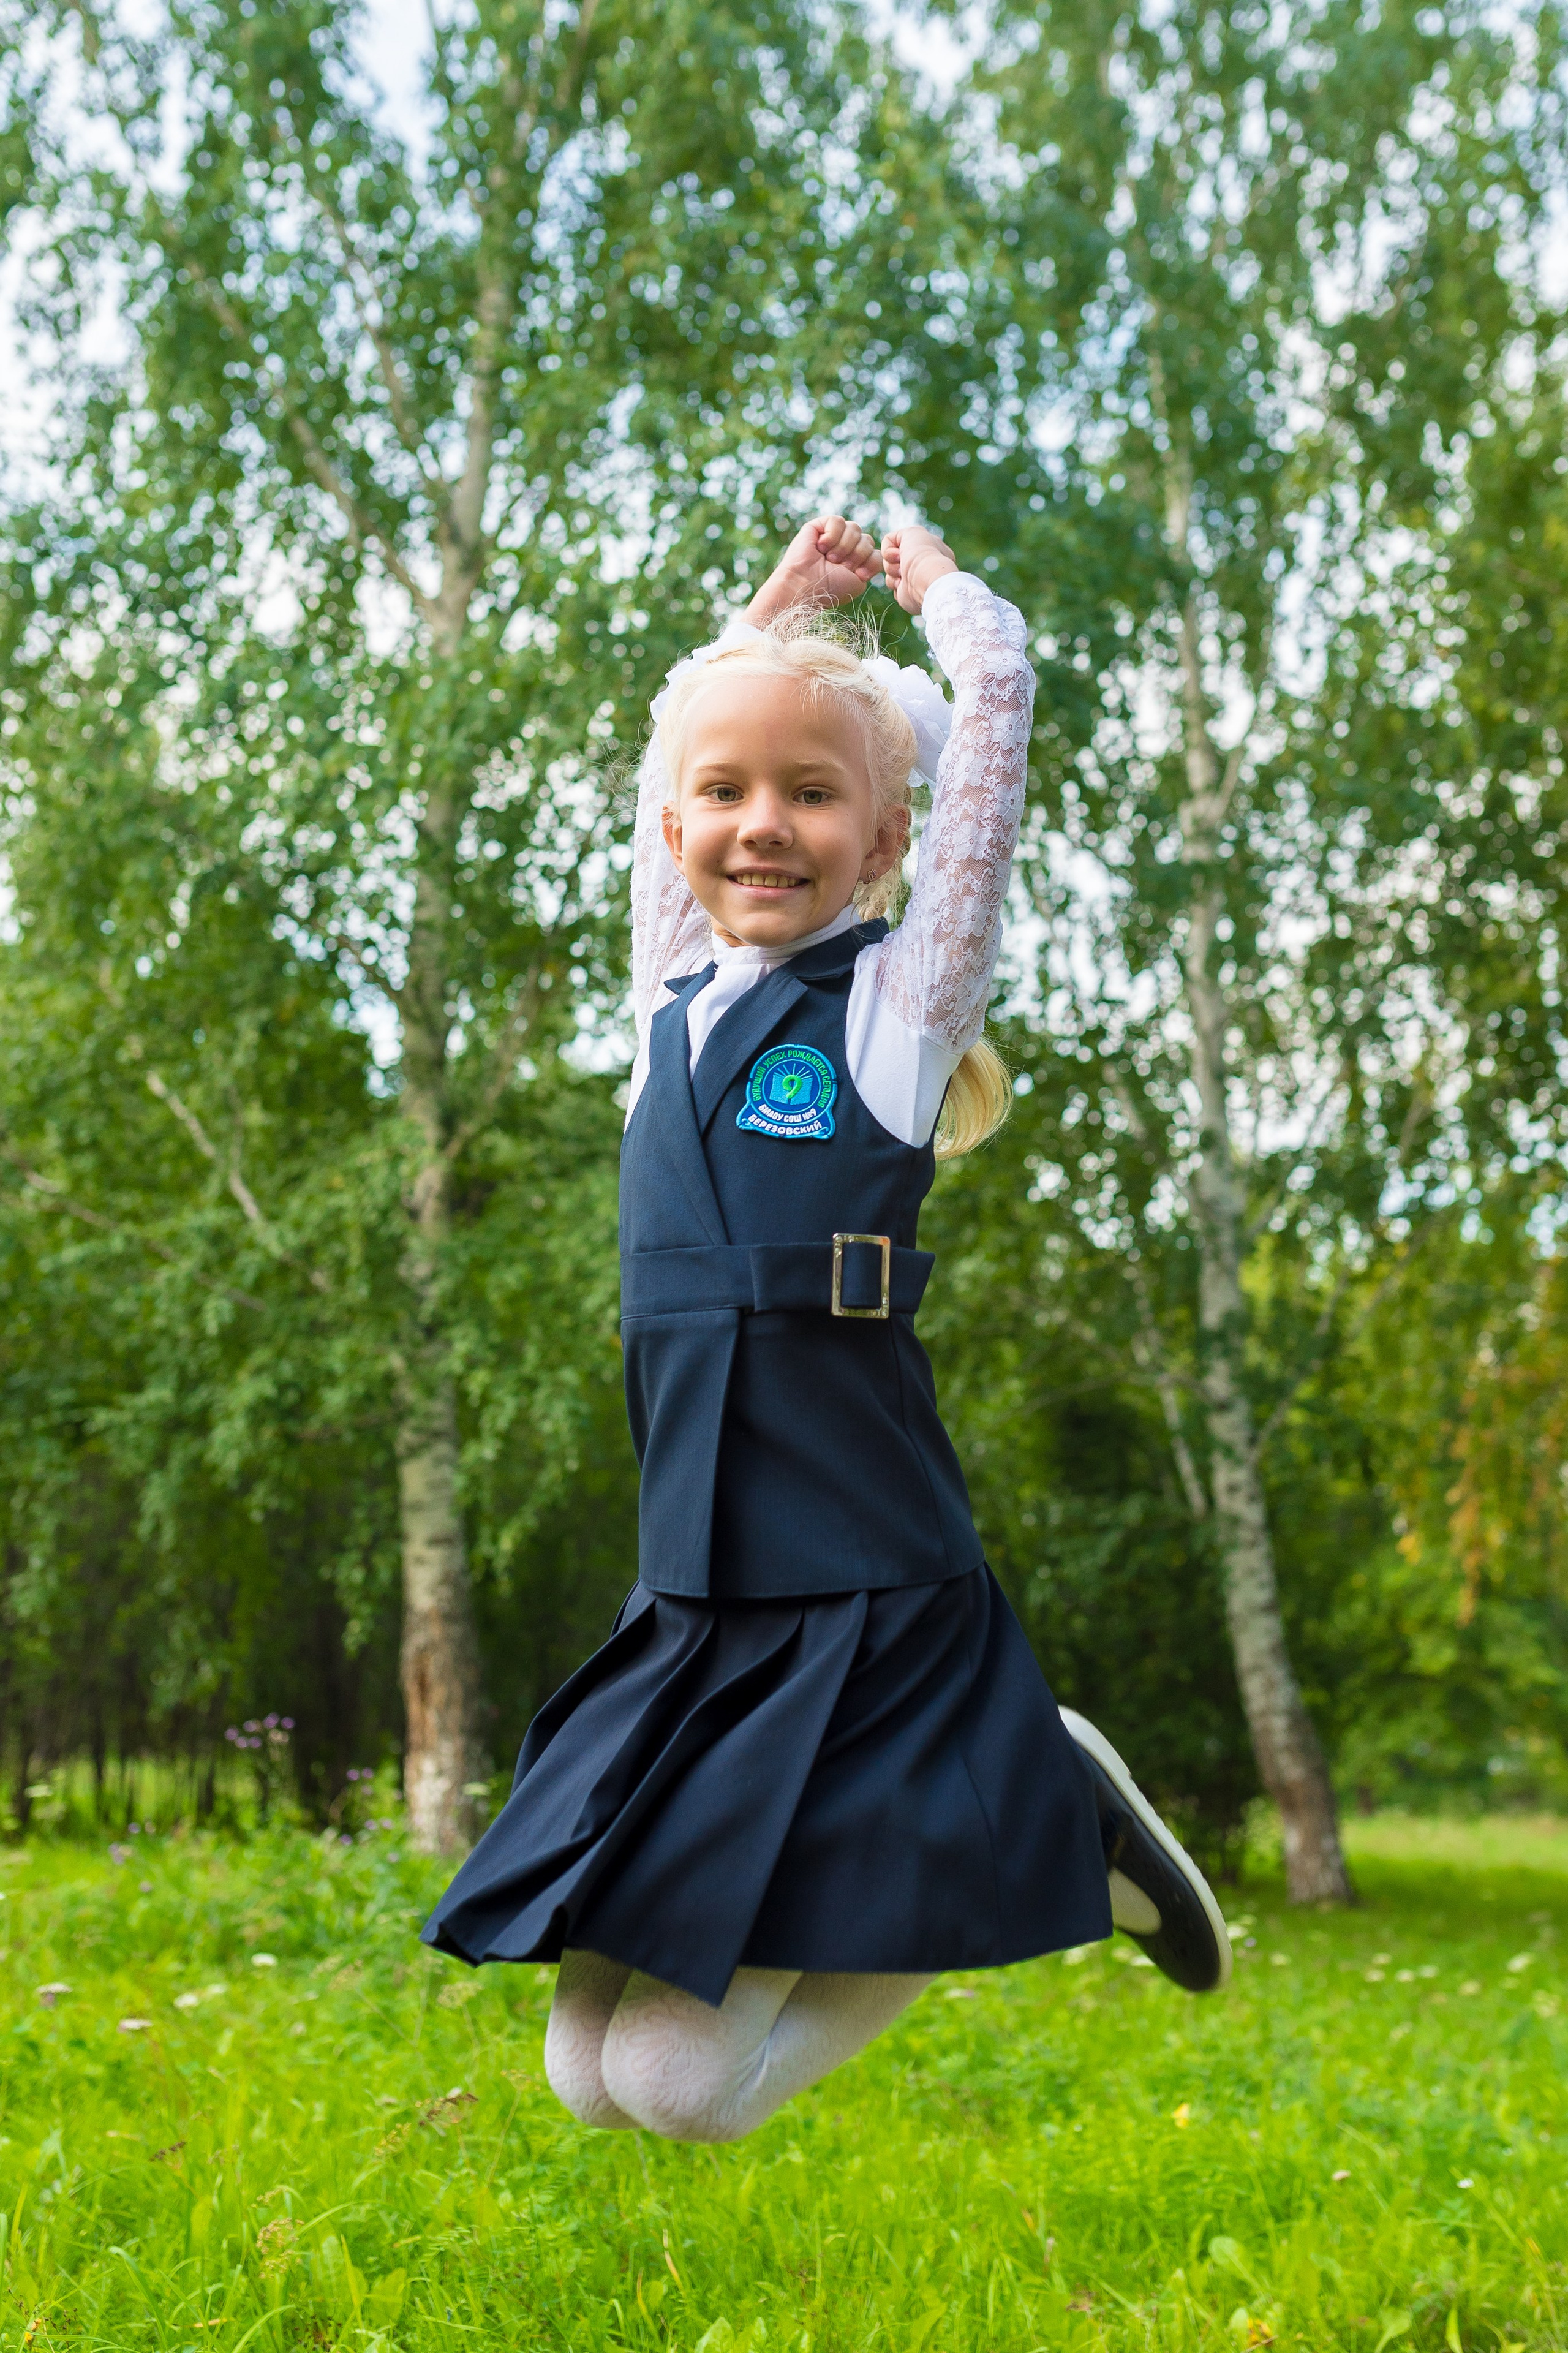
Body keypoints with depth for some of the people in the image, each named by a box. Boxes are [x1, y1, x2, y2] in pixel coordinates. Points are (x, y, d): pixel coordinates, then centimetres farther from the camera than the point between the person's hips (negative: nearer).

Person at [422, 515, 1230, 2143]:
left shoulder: (902, 1002, -2)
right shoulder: (672, 1012, 11)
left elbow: (993, 712, -2)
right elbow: (668, 750, 26)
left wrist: (937, 588, 16)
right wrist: (777, 607, 32)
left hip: (870, 1612, -6)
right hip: (694, 1620, 6)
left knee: (684, 2084, -10)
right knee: (590, 2079, 5)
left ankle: (1046, 1827, 9)